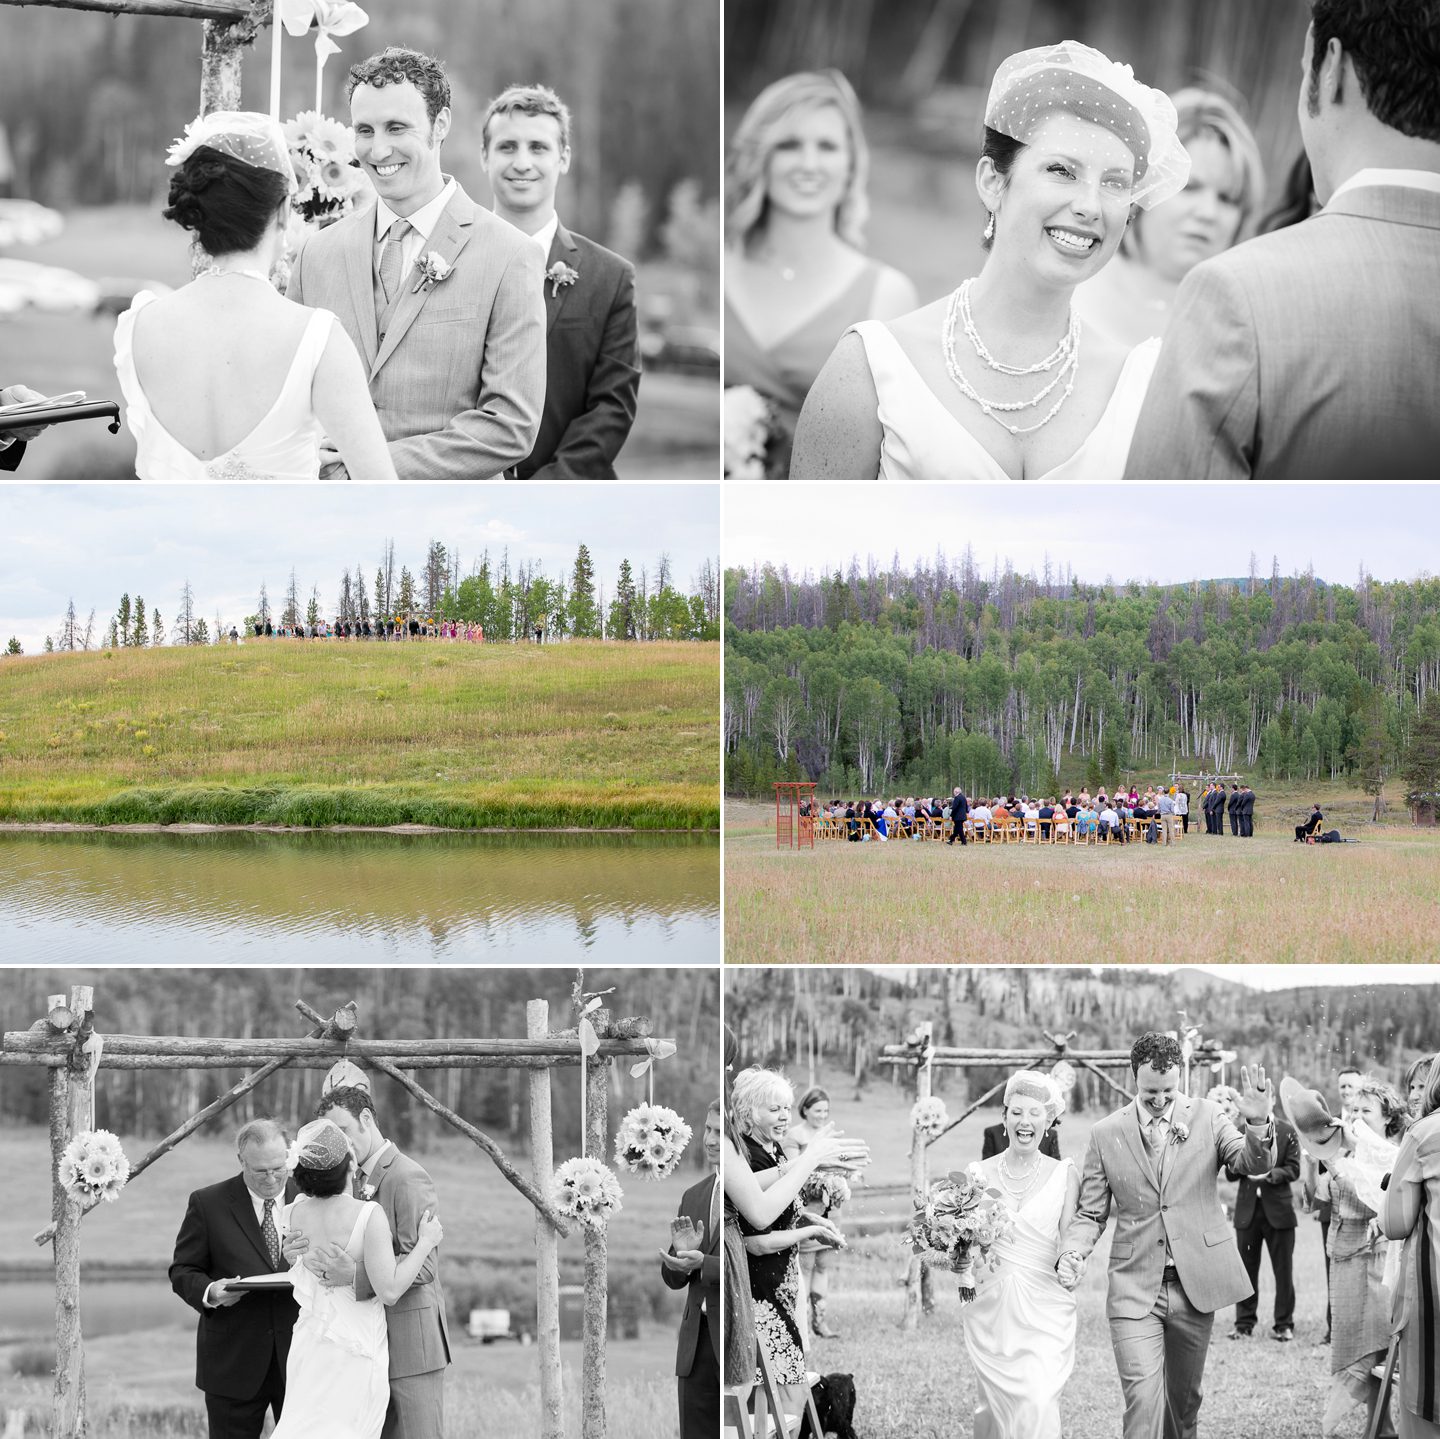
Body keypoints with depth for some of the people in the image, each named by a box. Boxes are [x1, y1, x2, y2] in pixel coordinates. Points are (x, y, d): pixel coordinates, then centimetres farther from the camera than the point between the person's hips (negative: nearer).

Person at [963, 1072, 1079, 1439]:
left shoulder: (1064, 1175, 2)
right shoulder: (979, 1173, 5)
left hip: (1043, 1310, -2)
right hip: (989, 1308, 2)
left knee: (1037, 1405, -14)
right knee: (994, 1406, 4)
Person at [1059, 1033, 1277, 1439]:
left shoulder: (1206, 1117, 3)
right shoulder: (1106, 1134, 2)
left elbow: (1255, 1163, -10)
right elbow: (1090, 1214, 7)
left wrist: (1258, 1125, -31)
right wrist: (1073, 1253, -13)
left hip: (1195, 1285, 1)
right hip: (1135, 1288, -1)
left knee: (1184, 1399, 12)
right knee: (1143, 1398, -14)